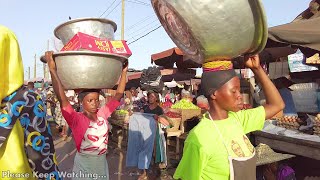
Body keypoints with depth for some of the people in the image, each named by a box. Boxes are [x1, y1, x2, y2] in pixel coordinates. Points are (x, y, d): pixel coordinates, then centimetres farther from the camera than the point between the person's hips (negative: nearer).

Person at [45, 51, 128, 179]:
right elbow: (62, 99, -31)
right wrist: (53, 70, -36)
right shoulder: (76, 119, -18)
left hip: (102, 163, 5)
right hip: (84, 165, -4)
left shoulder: (103, 114, -5)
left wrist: (124, 72, -7)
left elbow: (118, 95, -3)